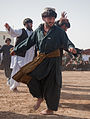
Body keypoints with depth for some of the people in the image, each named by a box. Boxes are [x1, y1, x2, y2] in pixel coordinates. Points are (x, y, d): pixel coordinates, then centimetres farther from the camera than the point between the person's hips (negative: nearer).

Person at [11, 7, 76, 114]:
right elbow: (29, 42, 12)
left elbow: (66, 42, -8)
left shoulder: (58, 31, -5)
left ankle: (50, 109, 17)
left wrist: (71, 47, -31)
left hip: (53, 61, -4)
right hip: (40, 60, 4)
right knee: (28, 74, -14)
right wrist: (17, 50, 12)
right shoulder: (38, 30, 6)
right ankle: (39, 97, 8)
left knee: (51, 85, 0)